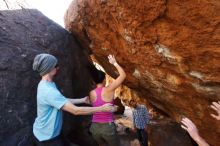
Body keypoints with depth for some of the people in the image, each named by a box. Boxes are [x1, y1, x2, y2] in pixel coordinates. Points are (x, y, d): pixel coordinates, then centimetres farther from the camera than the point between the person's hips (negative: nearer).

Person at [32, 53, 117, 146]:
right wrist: (102, 108, -26)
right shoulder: (49, 91, -33)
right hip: (47, 136, -9)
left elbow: (63, 101, 8)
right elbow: (76, 111, -33)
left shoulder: (45, 85, 0)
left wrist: (82, 100, 8)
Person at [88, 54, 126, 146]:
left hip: (94, 127, 4)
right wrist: (114, 63, 0)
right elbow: (123, 75, -9)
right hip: (108, 126, -4)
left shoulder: (91, 93, -3)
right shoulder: (108, 90, -14)